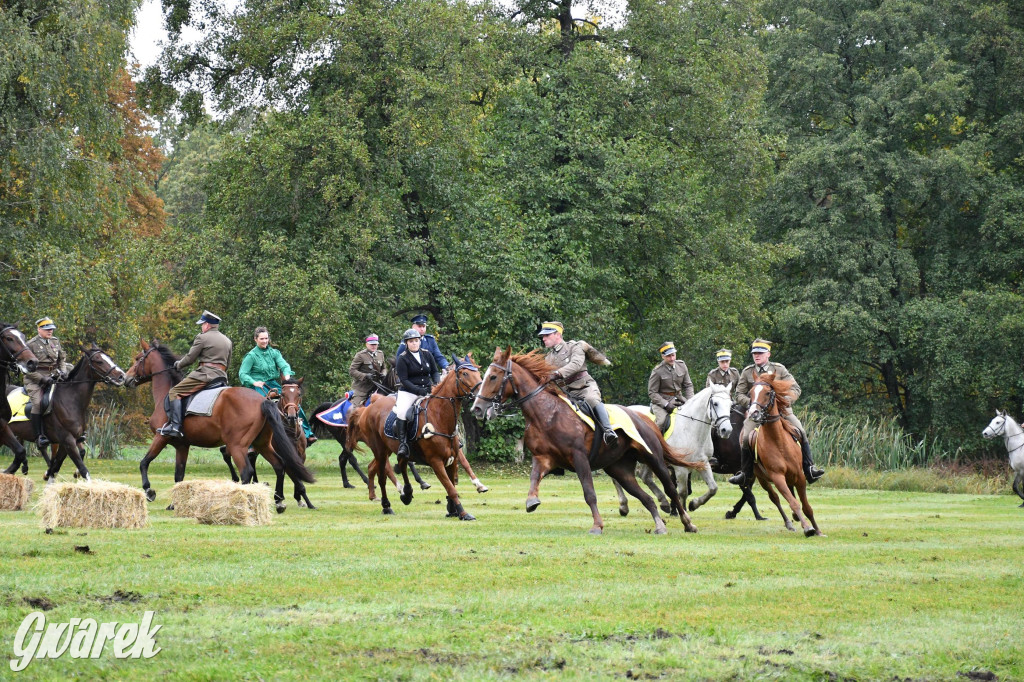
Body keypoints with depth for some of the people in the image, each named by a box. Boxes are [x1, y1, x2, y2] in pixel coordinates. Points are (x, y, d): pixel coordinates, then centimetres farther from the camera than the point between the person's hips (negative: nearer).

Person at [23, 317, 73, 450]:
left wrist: (63, 371, 0)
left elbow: (62, 359, 21)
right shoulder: (31, 345, -7)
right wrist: (42, 379, -20)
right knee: (38, 402, -27)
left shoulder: (55, 341, 12)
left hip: (52, 377, 6)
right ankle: (39, 436, -28)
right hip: (35, 379, -6)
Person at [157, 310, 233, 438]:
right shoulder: (228, 341, 20)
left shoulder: (202, 338, -2)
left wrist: (178, 364, 15)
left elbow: (190, 358, -2)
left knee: (175, 392, -8)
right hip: (222, 376, 8)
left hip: (205, 374, -8)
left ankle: (175, 426, -22)